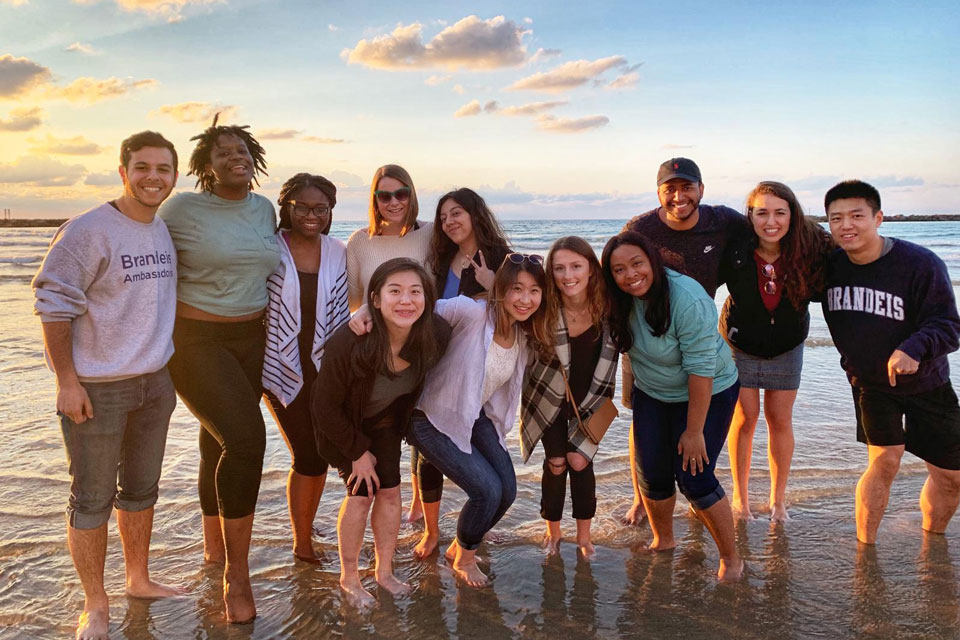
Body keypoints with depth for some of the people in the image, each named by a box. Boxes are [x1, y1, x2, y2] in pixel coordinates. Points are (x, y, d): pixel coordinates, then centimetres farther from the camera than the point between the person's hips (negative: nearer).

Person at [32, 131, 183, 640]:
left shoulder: (167, 231, 7)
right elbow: (53, 304, -14)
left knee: (141, 488, 19)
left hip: (154, 382, 7)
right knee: (92, 498, 5)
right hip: (96, 387, -7)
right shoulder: (88, 231, -15)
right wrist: (67, 381, -16)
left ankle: (139, 580, 37)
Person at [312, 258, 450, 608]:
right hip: (343, 424, -4)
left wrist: (406, 423, 6)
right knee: (361, 493, -7)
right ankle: (349, 577, 15)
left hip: (386, 421, 4)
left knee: (390, 491, 3)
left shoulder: (436, 334, -28)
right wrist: (358, 452, -15)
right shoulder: (348, 343, -39)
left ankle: (385, 571, 25)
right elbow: (326, 406, -23)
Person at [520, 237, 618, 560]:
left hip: (589, 402, 1)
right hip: (549, 400, -1)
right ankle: (553, 532, 22)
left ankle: (584, 536, 16)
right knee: (555, 462, -3)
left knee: (579, 461, -4)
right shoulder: (543, 308, -23)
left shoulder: (607, 307, -18)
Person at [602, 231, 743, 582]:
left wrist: (694, 431, -24)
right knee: (652, 473, 3)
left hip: (707, 393, -5)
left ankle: (731, 558, 11)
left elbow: (701, 370, -28)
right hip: (651, 394, 5)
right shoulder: (621, 299, -12)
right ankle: (663, 541, 30)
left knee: (693, 477, -10)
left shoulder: (688, 300, -31)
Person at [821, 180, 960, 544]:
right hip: (869, 382, 0)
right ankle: (864, 548, 0)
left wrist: (914, 348, -42)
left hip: (925, 384, 0)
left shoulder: (921, 264, -21)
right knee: (884, 460, -15)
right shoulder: (829, 265, -11)